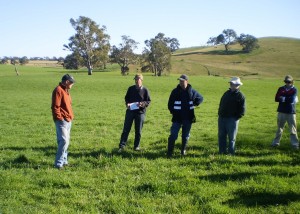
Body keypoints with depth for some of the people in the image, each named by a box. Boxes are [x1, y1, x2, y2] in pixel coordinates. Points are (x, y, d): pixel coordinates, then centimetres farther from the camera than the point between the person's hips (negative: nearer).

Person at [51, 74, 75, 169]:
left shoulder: (65, 90, 18)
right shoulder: (58, 90, -13)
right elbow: (55, 107, -18)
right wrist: (59, 119, -18)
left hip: (68, 121, 10)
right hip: (62, 121, -10)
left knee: (65, 141, 12)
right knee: (64, 141, -14)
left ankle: (64, 161, 20)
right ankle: (58, 163, -8)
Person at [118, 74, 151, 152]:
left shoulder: (145, 90, 0)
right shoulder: (131, 88, 6)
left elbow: (148, 101, 2)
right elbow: (126, 98, 14)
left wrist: (143, 104, -17)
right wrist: (127, 103, -6)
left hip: (140, 112, -1)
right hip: (130, 111, 1)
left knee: (138, 131, 7)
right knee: (126, 129, 1)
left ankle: (136, 146, 20)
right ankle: (122, 146, 6)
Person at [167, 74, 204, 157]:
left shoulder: (192, 91, 1)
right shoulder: (175, 91, -2)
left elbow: (200, 98, 17)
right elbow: (170, 103, 5)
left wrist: (194, 104, 7)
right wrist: (173, 112, -2)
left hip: (188, 118, 2)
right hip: (177, 118, -2)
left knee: (185, 136, 12)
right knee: (173, 135, -5)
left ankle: (183, 151, 27)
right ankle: (169, 152, 1)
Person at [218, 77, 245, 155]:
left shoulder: (240, 96, -3)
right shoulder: (227, 93, 15)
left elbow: (242, 110, -5)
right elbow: (221, 104, 20)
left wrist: (236, 118, -13)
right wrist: (220, 114, 10)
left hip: (232, 120, -6)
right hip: (222, 118, 6)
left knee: (231, 137, 0)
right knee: (221, 136, 9)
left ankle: (231, 153, 7)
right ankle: (222, 152, 18)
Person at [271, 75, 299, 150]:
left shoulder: (294, 90, -3)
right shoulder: (281, 89, 6)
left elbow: (292, 100, -17)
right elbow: (276, 99, -6)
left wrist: (283, 98, -7)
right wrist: (288, 99, -12)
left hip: (291, 112, -3)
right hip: (281, 112, 3)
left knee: (293, 129, -1)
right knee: (279, 128, 12)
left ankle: (295, 144, 5)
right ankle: (276, 142, 20)